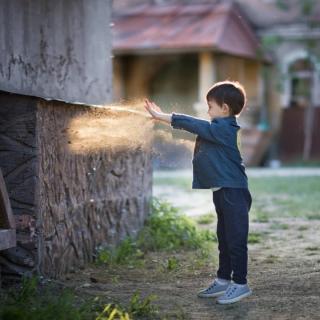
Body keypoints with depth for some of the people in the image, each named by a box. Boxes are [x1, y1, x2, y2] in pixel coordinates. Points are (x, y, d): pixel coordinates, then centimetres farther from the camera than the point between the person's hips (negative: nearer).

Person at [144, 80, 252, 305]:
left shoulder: (223, 129, -16)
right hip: (222, 191, 10)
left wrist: (160, 116, -13)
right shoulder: (218, 129, 13)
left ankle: (240, 284, 3)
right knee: (224, 238, 16)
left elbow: (192, 124, -18)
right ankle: (224, 280, 24)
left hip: (234, 191, -10)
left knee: (236, 239, -4)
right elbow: (196, 128, 17)